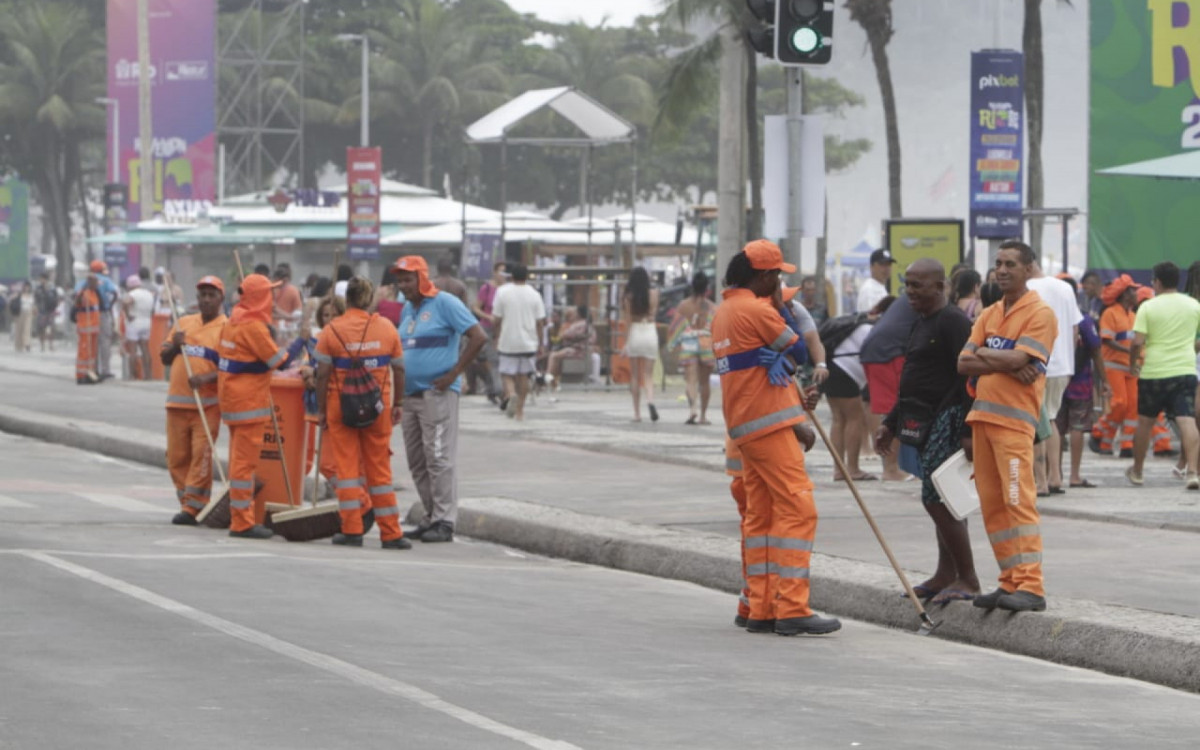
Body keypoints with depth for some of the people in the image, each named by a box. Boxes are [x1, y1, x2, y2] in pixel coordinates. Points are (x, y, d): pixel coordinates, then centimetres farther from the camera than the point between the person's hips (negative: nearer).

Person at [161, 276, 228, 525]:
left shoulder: (226, 327, -1)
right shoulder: (183, 323, 16)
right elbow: (164, 358, 18)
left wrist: (207, 378, -24)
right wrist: (175, 345, -3)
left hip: (208, 402, -5)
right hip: (178, 401, 5)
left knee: (201, 454, -9)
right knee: (177, 457, 5)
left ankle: (193, 507, -6)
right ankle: (187, 502, 15)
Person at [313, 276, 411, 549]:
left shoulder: (332, 330, -7)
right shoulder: (386, 328, 1)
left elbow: (323, 375, -9)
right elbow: (399, 370, 6)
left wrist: (321, 409, 0)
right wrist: (397, 404, 17)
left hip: (341, 406, -2)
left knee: (347, 467, 4)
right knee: (379, 469, 9)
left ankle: (352, 530, 1)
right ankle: (390, 534, 10)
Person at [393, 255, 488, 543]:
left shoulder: (445, 304, -7)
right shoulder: (407, 309, 17)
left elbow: (478, 337, -13)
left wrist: (453, 373, -15)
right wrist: (398, 388, 14)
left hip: (437, 393, -9)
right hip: (410, 394, 9)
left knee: (439, 457, -9)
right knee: (417, 460, 9)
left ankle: (444, 522, -8)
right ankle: (431, 517, 15)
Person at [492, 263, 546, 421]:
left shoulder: (502, 292, -5)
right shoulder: (534, 295, -1)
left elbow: (496, 320, -2)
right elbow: (540, 322, 0)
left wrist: (497, 338, 12)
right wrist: (540, 344, 9)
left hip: (508, 342, -2)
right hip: (528, 342, 2)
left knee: (507, 374, 6)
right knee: (523, 376, 11)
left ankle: (511, 394, -25)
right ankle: (520, 410, 13)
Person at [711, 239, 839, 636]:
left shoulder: (723, 312, 17)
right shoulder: (756, 309, -13)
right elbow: (797, 350, -3)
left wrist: (795, 396, 19)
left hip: (744, 426, 10)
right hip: (770, 425, -10)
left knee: (759, 514, 11)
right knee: (797, 510, -10)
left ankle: (761, 609, 11)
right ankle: (792, 607, -15)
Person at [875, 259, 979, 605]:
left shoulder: (954, 322, -14)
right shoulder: (921, 323, 18)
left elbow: (969, 377, -20)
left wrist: (968, 430, -24)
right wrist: (891, 423, 27)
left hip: (948, 420, -10)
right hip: (925, 421, 10)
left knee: (936, 498, -12)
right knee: (940, 499, 13)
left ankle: (967, 579, -6)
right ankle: (946, 575, 19)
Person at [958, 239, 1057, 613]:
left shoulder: (1040, 314, -4)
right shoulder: (989, 315, 17)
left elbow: (1017, 358, -17)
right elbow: (963, 364, 6)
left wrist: (983, 354, -1)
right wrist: (1006, 366, -9)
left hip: (1014, 418, -7)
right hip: (981, 415, 7)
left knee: (1019, 500, -12)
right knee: (991, 504, 6)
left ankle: (1030, 586, -14)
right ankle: (1010, 582, 11)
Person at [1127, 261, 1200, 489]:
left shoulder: (1148, 307, -6)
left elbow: (1137, 343, -11)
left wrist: (1132, 363, 5)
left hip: (1154, 372, -2)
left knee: (1145, 422, 14)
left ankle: (1137, 472, 27)